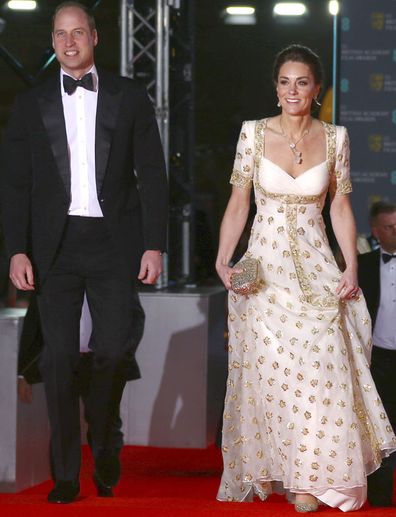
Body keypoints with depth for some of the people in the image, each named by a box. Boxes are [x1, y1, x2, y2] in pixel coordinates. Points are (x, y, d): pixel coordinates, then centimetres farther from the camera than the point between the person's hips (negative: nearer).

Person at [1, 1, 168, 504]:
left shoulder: (129, 97, 6)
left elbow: (151, 174, 4)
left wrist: (154, 245, -4)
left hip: (114, 243, 0)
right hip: (55, 245, 1)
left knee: (113, 350, -3)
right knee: (59, 358, 0)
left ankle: (102, 440, 25)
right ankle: (65, 473, 7)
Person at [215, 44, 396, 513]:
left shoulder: (334, 138, 1)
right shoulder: (254, 133, -2)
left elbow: (340, 207, 6)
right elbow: (238, 203, 1)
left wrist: (352, 266, -2)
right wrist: (223, 260, -9)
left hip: (315, 266, 1)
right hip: (265, 265, 0)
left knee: (317, 369, -4)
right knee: (266, 369, 2)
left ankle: (309, 479, 6)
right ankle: (266, 469, 15)